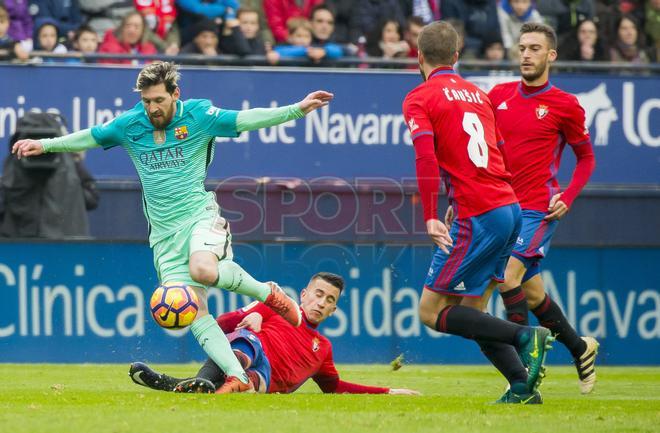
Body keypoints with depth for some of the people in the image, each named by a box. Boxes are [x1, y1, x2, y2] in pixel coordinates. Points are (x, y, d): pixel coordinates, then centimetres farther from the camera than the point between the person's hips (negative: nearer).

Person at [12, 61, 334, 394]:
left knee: (203, 269, -35)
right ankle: (237, 376, -11)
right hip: (164, 233, 4)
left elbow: (247, 119, -7)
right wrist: (44, 145, 17)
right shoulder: (130, 125, 5)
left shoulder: (198, 116, -4)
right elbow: (88, 138, 20)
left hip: (200, 215, -4)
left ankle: (267, 293, -9)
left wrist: (297, 109, -16)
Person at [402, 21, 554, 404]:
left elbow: (426, 157, -16)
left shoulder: (420, 99, -2)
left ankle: (526, 336, -15)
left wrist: (431, 218, -20)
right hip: (511, 207, 8)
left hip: (479, 217, -8)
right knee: (473, 312, 15)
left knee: (432, 312, -2)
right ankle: (523, 387, 2)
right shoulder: (478, 94, 19)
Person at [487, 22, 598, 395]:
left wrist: (568, 199, -8)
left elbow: (586, 157, 6)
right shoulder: (500, 95, 8)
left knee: (508, 275, -21)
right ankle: (580, 348, 32)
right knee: (530, 292, 12)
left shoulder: (565, 106, -4)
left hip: (538, 209, -5)